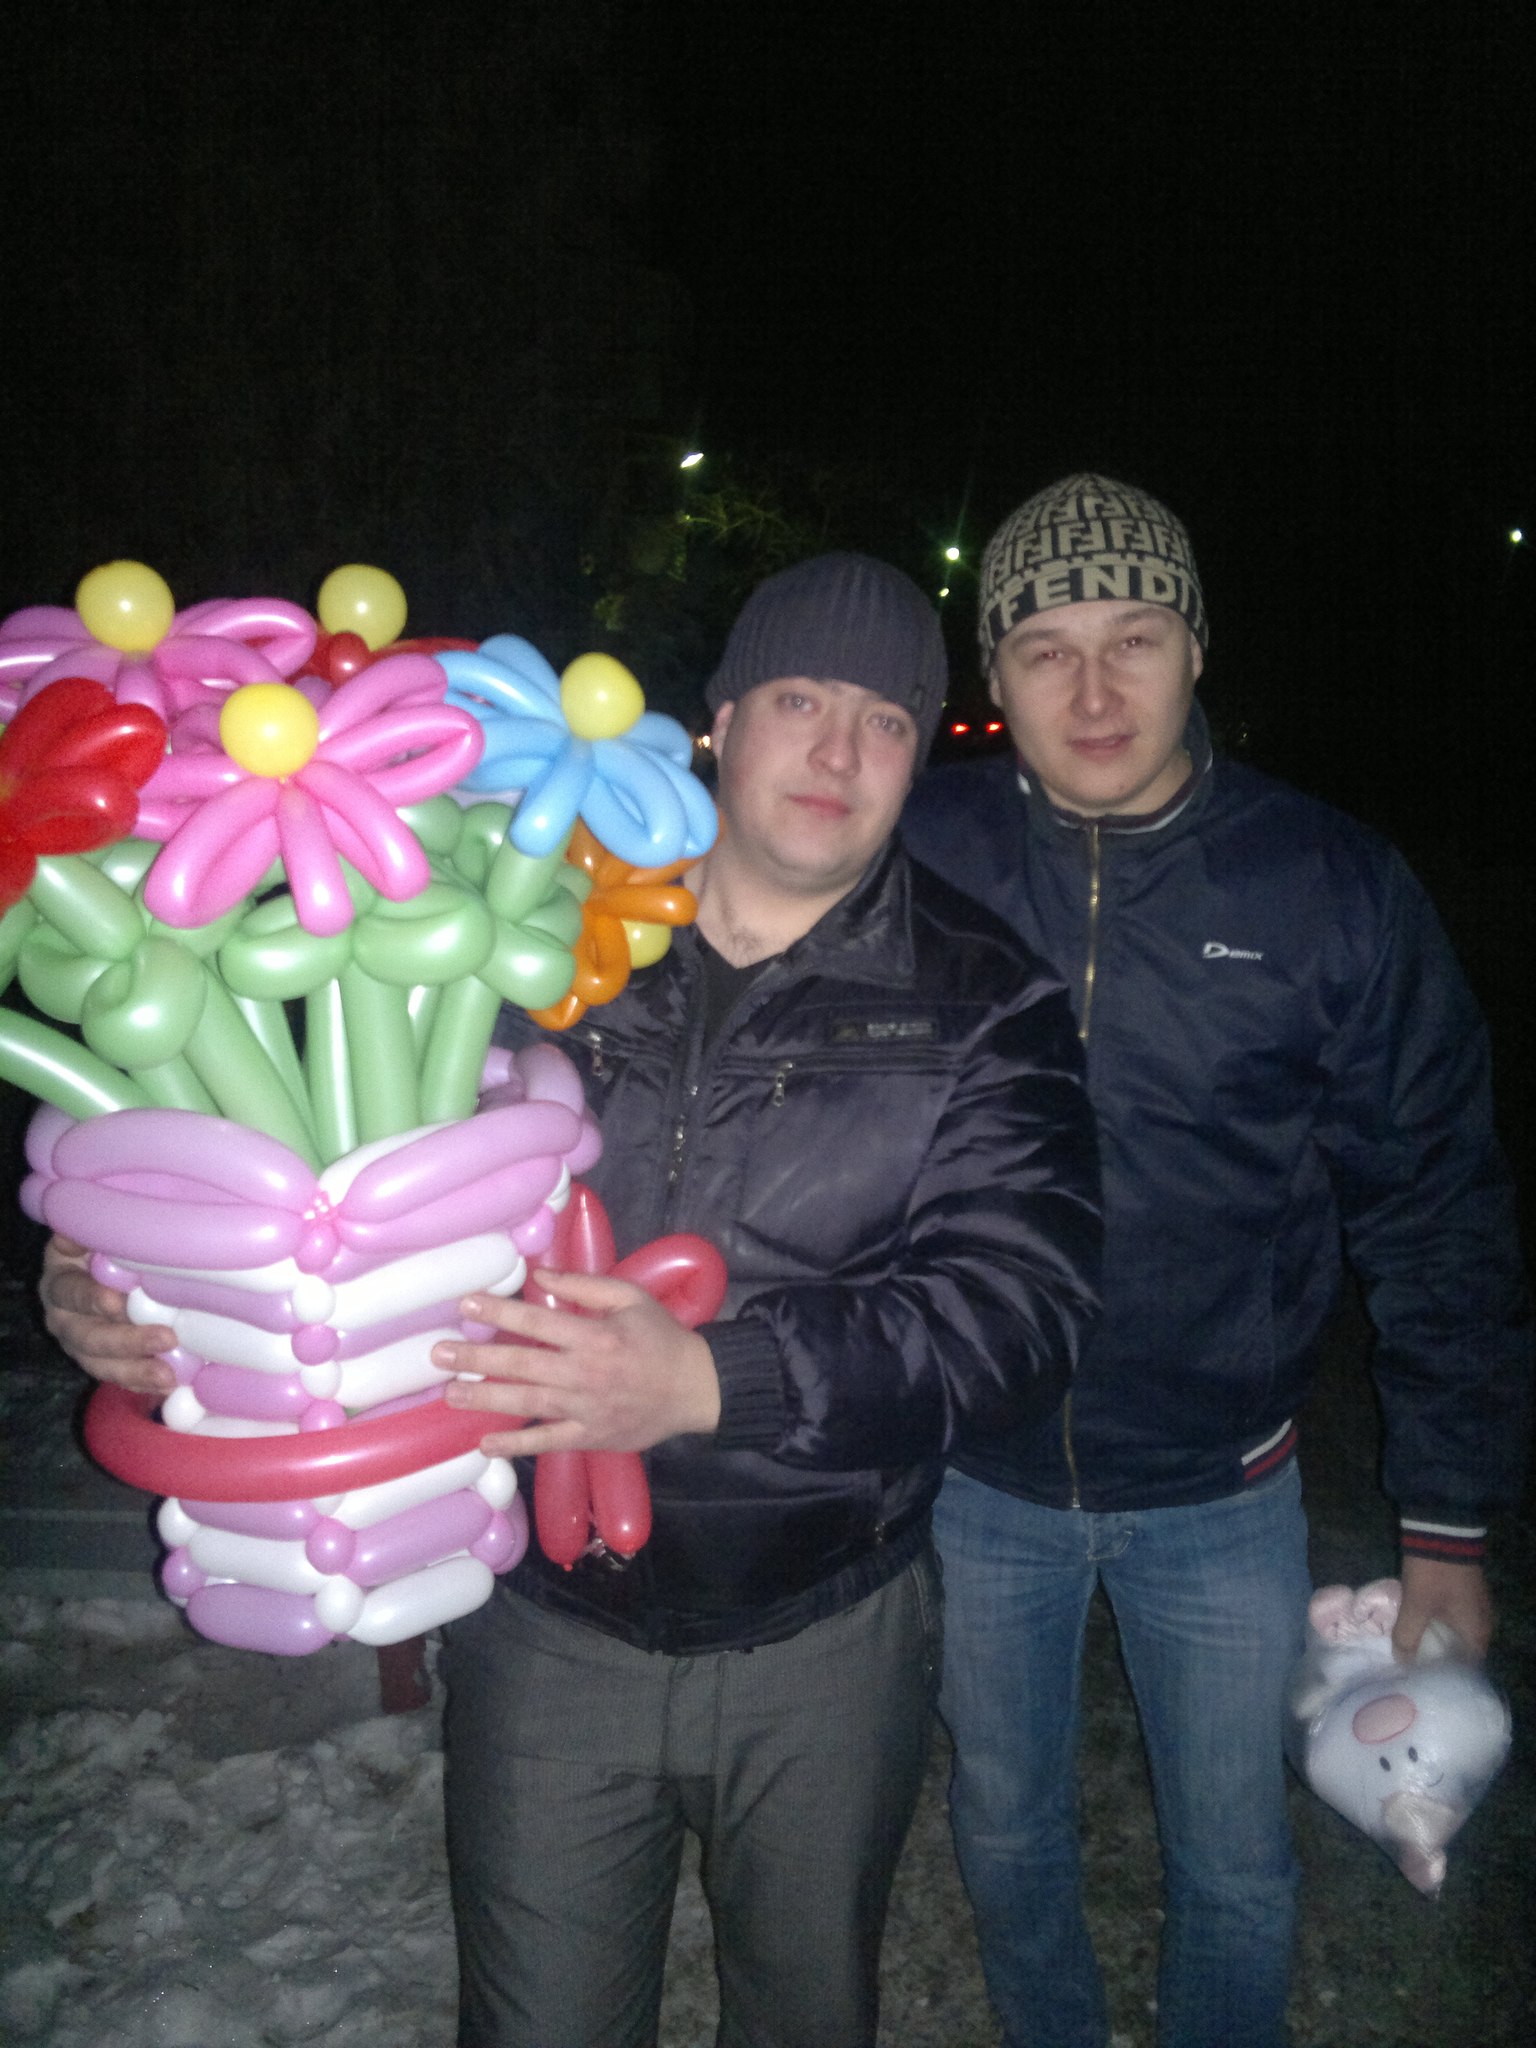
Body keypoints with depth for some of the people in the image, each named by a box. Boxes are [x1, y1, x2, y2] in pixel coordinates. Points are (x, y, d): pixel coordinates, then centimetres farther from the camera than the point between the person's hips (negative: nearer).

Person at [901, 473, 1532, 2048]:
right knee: (1005, 1832, 24)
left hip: (1219, 1495, -1)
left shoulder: (1330, 885, -12)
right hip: (976, 1478, 1)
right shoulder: (916, 856, -12)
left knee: (1237, 1869, 20)